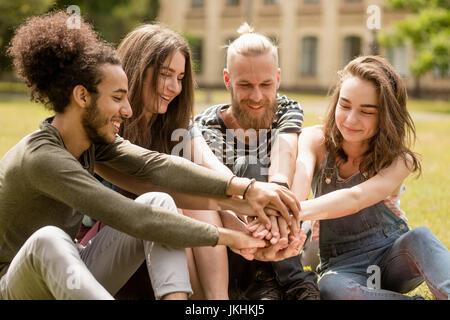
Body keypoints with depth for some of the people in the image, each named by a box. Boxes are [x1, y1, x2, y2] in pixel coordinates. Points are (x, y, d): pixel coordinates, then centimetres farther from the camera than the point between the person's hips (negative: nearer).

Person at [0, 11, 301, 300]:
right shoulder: (42, 157, -26)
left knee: (159, 202, -12)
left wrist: (245, 187, -25)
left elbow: (155, 165, -14)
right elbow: (131, 218, -31)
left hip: (73, 271, 7)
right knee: (48, 240, -41)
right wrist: (226, 236, -27)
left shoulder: (93, 137, 0)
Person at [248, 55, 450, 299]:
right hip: (342, 264, 0)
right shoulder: (316, 140, -7)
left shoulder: (398, 161, -13)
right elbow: (301, 172, -31)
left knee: (420, 236, -34)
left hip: (393, 254, 0)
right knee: (331, 289, -37)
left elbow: (355, 198, -32)